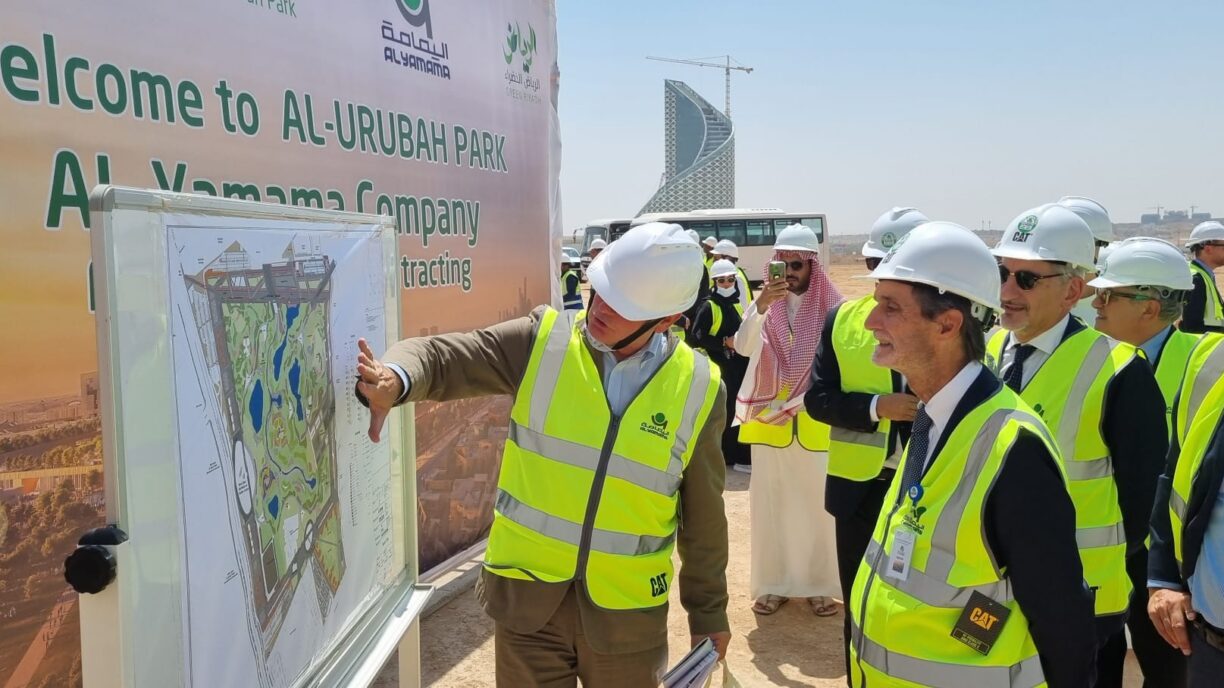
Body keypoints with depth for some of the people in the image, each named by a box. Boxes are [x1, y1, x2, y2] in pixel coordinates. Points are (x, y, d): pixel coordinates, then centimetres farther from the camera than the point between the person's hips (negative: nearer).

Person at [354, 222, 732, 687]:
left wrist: (708, 611, 10)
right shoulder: (542, 340, -8)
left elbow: (702, 516, 3)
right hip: (527, 594, 0)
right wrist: (394, 378, -35)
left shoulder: (697, 389, -6)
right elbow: (440, 356, -11)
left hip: (628, 612, 0)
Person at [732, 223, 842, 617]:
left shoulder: (832, 305, -6)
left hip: (816, 421, -2)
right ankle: (773, 584, 19)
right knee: (770, 503, 8)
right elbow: (743, 347, -14)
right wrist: (761, 306, -28)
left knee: (818, 503, 5)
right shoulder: (767, 300, 0)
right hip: (769, 418, 2)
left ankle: (821, 585, 19)